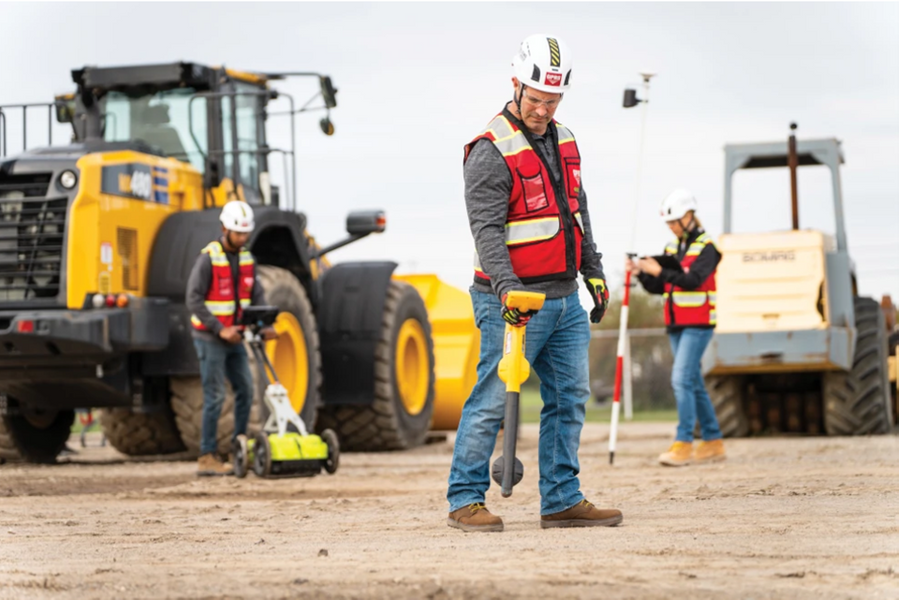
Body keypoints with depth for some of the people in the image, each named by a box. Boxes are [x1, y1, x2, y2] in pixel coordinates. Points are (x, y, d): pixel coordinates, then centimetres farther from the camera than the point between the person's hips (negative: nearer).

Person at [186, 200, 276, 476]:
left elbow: (256, 295, 6)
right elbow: (194, 300, -18)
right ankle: (207, 458, -3)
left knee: (245, 390, 5)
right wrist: (220, 330, -22)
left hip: (233, 337, 7)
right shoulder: (208, 258, -15)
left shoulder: (246, 258, 7)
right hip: (209, 337, -7)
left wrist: (265, 326, -10)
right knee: (215, 397, -7)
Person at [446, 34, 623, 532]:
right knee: (493, 399, -8)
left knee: (570, 398, 9)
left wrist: (593, 271, 20)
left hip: (565, 300, 8)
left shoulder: (563, 141, 13)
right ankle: (465, 501, -1)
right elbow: (487, 230, -21)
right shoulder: (490, 153, -12)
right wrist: (506, 287, -33)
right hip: (513, 302, -8)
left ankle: (562, 500, 15)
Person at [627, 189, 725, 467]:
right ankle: (713, 442, 17)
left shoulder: (706, 248, -9)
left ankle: (683, 444, -17)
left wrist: (659, 271, -27)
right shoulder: (672, 247, 13)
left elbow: (693, 280, -24)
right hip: (676, 325, 8)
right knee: (693, 383, 10)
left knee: (682, 379, -16)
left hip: (698, 324, -8)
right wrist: (641, 273, -5)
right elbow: (657, 287, 13)